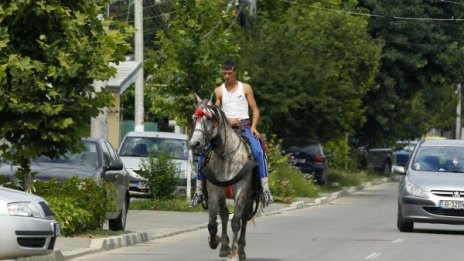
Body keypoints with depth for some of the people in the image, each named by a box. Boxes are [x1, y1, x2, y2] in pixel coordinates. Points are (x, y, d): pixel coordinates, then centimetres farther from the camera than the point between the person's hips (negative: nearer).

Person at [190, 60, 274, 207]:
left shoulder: (245, 88, 9)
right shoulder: (219, 91, 11)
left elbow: (255, 110, 8)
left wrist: (253, 127, -8)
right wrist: (227, 119, -14)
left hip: (244, 126, -2)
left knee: (258, 151, -29)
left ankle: (265, 189, -28)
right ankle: (199, 191, -3)